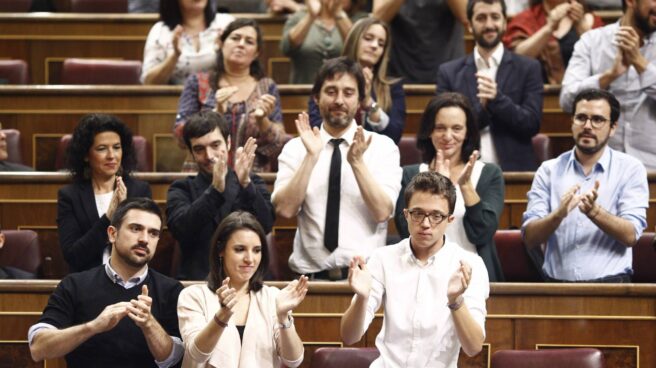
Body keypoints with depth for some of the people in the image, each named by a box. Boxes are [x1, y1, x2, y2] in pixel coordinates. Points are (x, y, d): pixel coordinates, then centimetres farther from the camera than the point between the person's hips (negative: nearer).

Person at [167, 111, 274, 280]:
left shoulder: (252, 184, 12)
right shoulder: (181, 189, 11)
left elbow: (265, 225, -5)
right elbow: (181, 230, -9)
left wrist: (246, 185, -20)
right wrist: (215, 190, -20)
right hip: (196, 280, -1)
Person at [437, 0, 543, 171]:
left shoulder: (528, 68, 8)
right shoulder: (449, 72, 10)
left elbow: (532, 124, 1)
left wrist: (497, 98, -13)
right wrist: (482, 108, -12)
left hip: (514, 170, 0)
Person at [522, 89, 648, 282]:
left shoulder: (630, 169, 6)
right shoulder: (548, 170, 11)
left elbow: (630, 235, -3)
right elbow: (530, 237, 4)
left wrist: (594, 211, -18)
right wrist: (559, 214, -15)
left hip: (611, 283, -2)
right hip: (557, 284, 2)